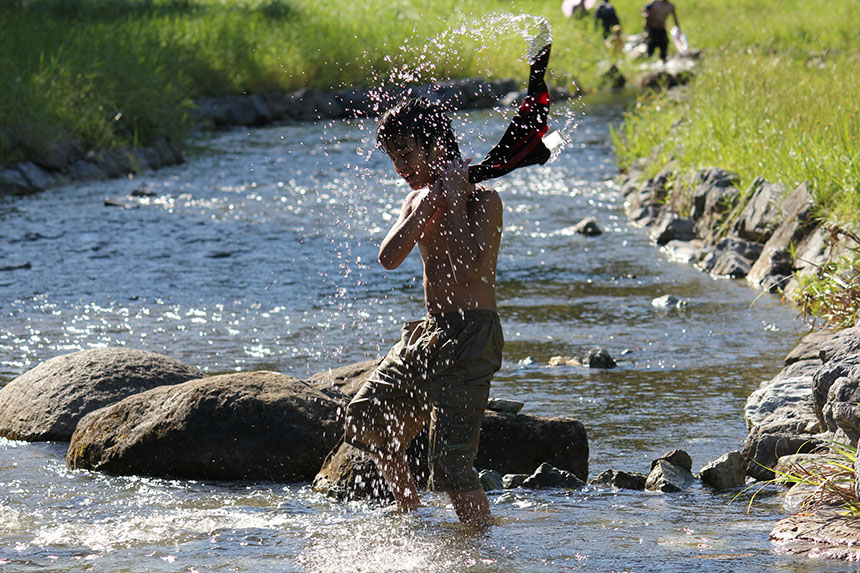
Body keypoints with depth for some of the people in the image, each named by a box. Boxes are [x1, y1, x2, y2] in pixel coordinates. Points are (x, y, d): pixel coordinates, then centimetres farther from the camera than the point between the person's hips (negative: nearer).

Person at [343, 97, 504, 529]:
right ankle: (411, 519, 33)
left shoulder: (483, 199, -12)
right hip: (428, 332, 9)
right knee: (367, 419, 18)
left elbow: (468, 269, -26)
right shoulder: (419, 199, 12)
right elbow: (389, 257, -4)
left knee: (450, 464, -17)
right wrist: (430, 204, -11)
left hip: (469, 337, -9)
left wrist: (454, 201, -21)